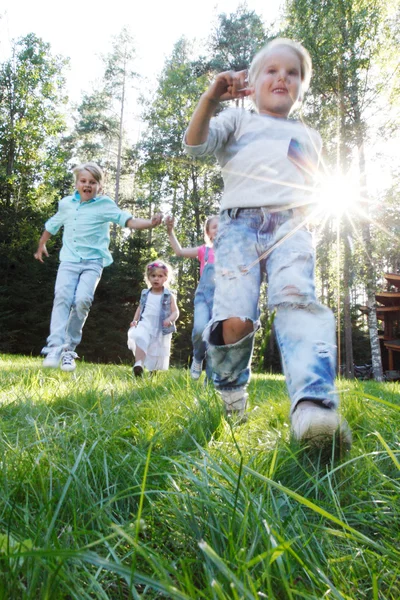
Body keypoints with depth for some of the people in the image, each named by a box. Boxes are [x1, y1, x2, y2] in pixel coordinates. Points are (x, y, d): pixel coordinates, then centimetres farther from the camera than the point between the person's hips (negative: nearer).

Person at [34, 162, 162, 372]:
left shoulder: (105, 204, 0)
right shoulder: (66, 203, 12)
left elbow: (128, 221, -11)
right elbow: (51, 225, 29)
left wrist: (150, 223, -29)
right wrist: (41, 247, 40)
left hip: (93, 262, -3)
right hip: (69, 260, 3)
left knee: (82, 300, -19)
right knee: (62, 298, -15)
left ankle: (69, 349, -6)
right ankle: (55, 347, -20)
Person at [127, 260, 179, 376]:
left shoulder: (169, 296, 1)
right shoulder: (145, 294, 10)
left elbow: (175, 312, -4)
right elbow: (140, 308, 20)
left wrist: (170, 319, -25)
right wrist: (135, 320, 5)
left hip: (161, 329, -1)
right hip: (145, 324, 1)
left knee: (158, 355, 7)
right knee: (140, 339, -32)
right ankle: (138, 364, -45)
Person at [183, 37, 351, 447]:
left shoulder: (308, 137, 34)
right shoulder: (238, 120, 23)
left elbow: (312, 189, 38)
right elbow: (195, 144, 6)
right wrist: (212, 98, -10)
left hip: (290, 226, 2)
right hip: (239, 223, -2)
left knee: (297, 299, -27)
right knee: (234, 319, -19)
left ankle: (313, 406, -43)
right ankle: (231, 389, 10)